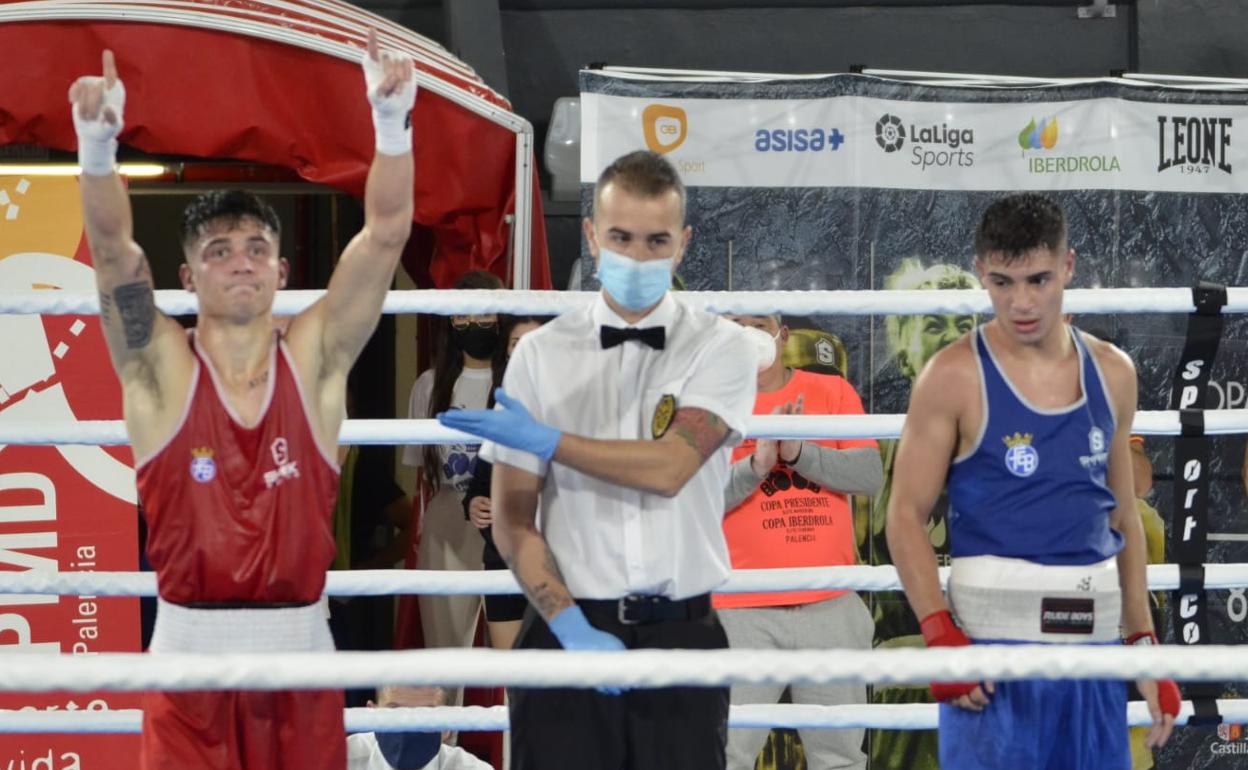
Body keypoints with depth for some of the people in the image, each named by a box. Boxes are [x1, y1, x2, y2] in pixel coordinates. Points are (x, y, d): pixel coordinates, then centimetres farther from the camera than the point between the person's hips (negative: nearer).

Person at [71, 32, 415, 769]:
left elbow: (387, 232, -5)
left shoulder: (316, 359, 3)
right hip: (190, 656, -1)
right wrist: (99, 142, -30)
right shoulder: (160, 366, 0)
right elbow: (112, 246, -14)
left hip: (301, 653, 1)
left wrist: (394, 122, -19)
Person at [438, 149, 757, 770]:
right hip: (567, 630, 1)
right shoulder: (540, 354, 4)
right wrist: (570, 625, -10)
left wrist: (546, 441, -12)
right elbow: (512, 518, 1)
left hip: (682, 634, -1)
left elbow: (670, 467, -15)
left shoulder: (721, 347, 1)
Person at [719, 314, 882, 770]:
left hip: (831, 607, 2)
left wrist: (798, 452, -14)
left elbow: (870, 475, -2)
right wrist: (756, 464, -18)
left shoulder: (832, 393, 8)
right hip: (743, 611, -2)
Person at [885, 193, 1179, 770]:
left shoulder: (1112, 374, 10)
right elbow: (906, 515, -5)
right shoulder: (955, 377, -4)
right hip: (994, 635, -5)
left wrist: (1145, 643, 13)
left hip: (1094, 635, 5)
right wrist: (940, 636, -17)